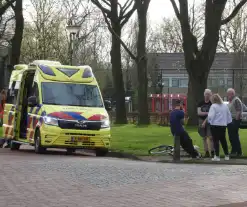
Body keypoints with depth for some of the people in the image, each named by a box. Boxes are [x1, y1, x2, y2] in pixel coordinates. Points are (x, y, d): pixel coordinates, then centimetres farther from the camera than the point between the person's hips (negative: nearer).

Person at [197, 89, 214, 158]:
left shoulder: (212, 103, -4)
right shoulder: (201, 103, 8)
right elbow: (199, 113, -3)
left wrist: (205, 122, -16)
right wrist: (207, 113, -15)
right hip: (202, 121, 4)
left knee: (210, 137, -11)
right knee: (204, 138, 6)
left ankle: (212, 152, -9)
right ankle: (206, 152, 10)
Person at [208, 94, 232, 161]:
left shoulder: (213, 106, -12)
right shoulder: (225, 106, 8)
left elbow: (211, 116, -17)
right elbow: (229, 115, 14)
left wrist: (209, 120, 2)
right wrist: (227, 122, 22)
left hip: (215, 125, -6)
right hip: (223, 125, 6)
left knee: (216, 141, -2)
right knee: (223, 140, 15)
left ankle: (217, 156, -4)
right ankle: (226, 155, 18)